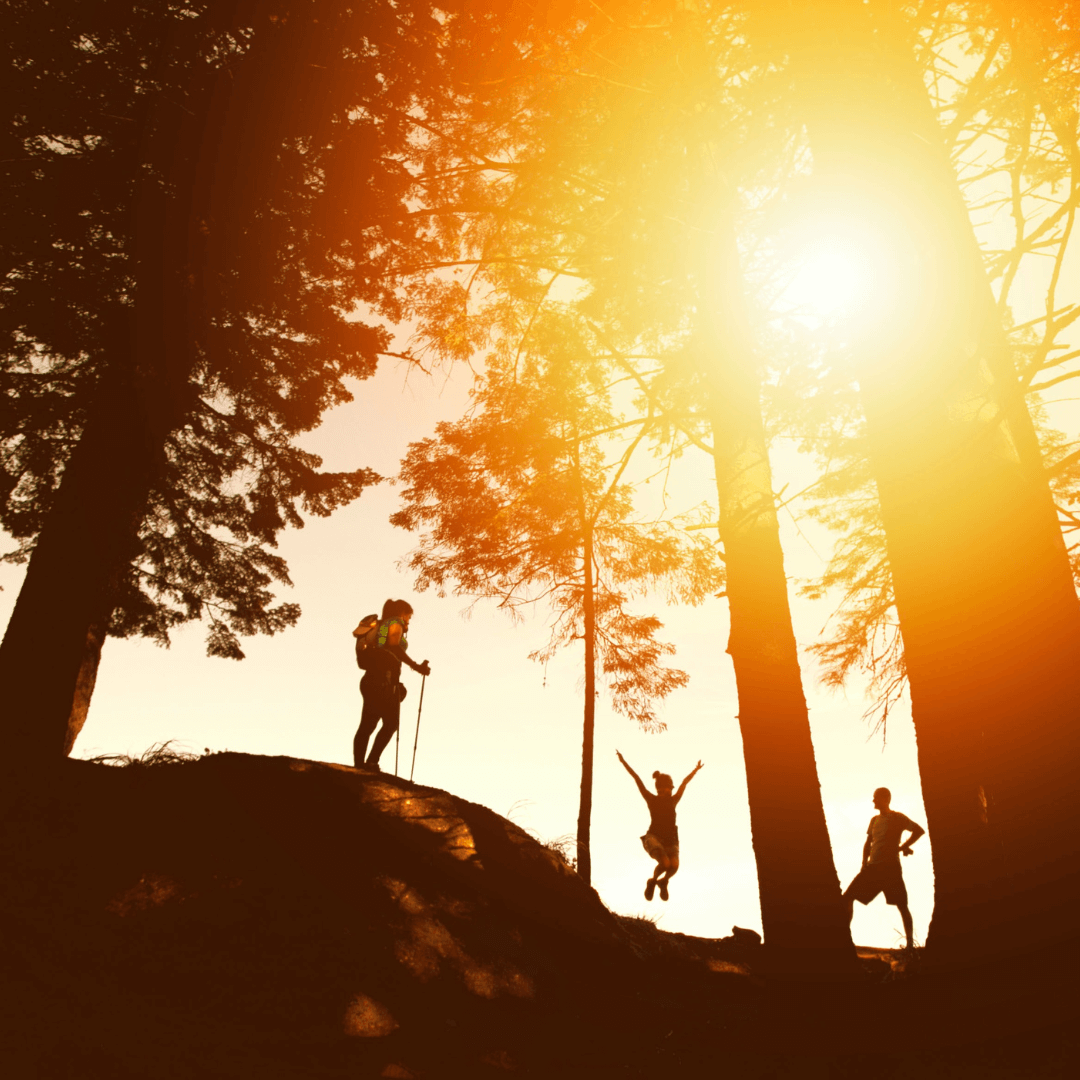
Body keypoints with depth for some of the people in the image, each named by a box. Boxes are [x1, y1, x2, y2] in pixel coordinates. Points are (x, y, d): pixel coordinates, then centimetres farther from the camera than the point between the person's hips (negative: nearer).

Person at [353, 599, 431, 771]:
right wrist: (417, 666, -19)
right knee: (391, 723, -2)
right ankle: (372, 761, -11)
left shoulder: (379, 625, 23)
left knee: (366, 725, 7)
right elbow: (394, 646, -18)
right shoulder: (396, 623, -1)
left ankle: (358, 765, 4)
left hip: (370, 680, 8)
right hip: (385, 681, -8)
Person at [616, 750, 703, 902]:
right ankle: (652, 881, 6)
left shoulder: (673, 801, 15)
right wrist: (623, 762, -2)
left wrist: (696, 770, 36)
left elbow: (685, 782, 26)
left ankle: (663, 881, 13)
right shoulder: (651, 799, 5)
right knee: (665, 863, -26)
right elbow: (637, 780, 1)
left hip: (670, 839, 4)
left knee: (674, 865, -22)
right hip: (654, 837, -4)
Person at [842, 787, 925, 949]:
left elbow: (919, 830, -7)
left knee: (901, 904, -6)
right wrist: (864, 864, 9)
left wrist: (903, 846, -9)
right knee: (848, 896, -2)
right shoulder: (874, 820, 16)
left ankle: (910, 943, 3)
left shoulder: (897, 817, -2)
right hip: (873, 867, 6)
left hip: (891, 868, -6)